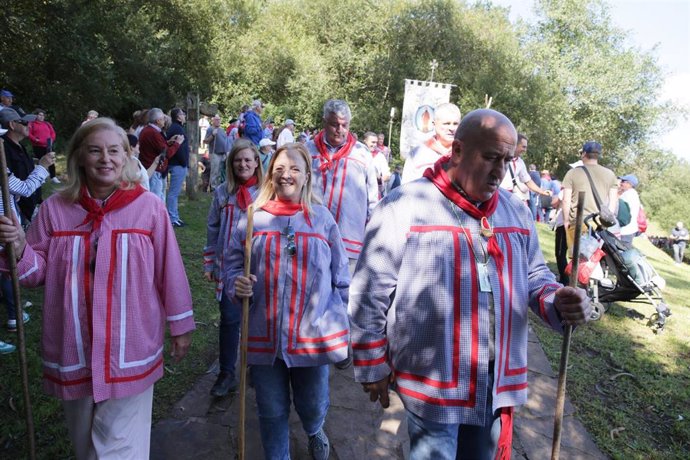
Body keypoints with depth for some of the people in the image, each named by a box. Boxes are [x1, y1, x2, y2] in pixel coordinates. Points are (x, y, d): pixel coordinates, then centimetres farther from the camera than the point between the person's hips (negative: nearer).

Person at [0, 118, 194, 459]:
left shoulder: (148, 206, -9)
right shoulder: (55, 208, -2)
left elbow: (169, 269, -5)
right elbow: (37, 274, 4)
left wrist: (181, 324, 0)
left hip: (129, 350, -3)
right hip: (74, 351, 3)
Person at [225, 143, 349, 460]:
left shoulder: (323, 218, 0)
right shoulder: (254, 218, 1)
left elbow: (340, 277, 5)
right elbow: (232, 266, 7)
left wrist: (344, 320, 3)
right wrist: (236, 284, -14)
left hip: (314, 334, 0)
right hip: (264, 335, 1)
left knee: (313, 406, 17)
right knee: (272, 412, 14)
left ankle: (314, 432, 53)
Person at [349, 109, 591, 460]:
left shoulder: (516, 211, 4)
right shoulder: (404, 206, -14)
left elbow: (533, 275, 13)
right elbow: (370, 294, -10)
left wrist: (557, 301, -10)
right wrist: (373, 366, -5)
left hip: (498, 383, 6)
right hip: (431, 384, -5)